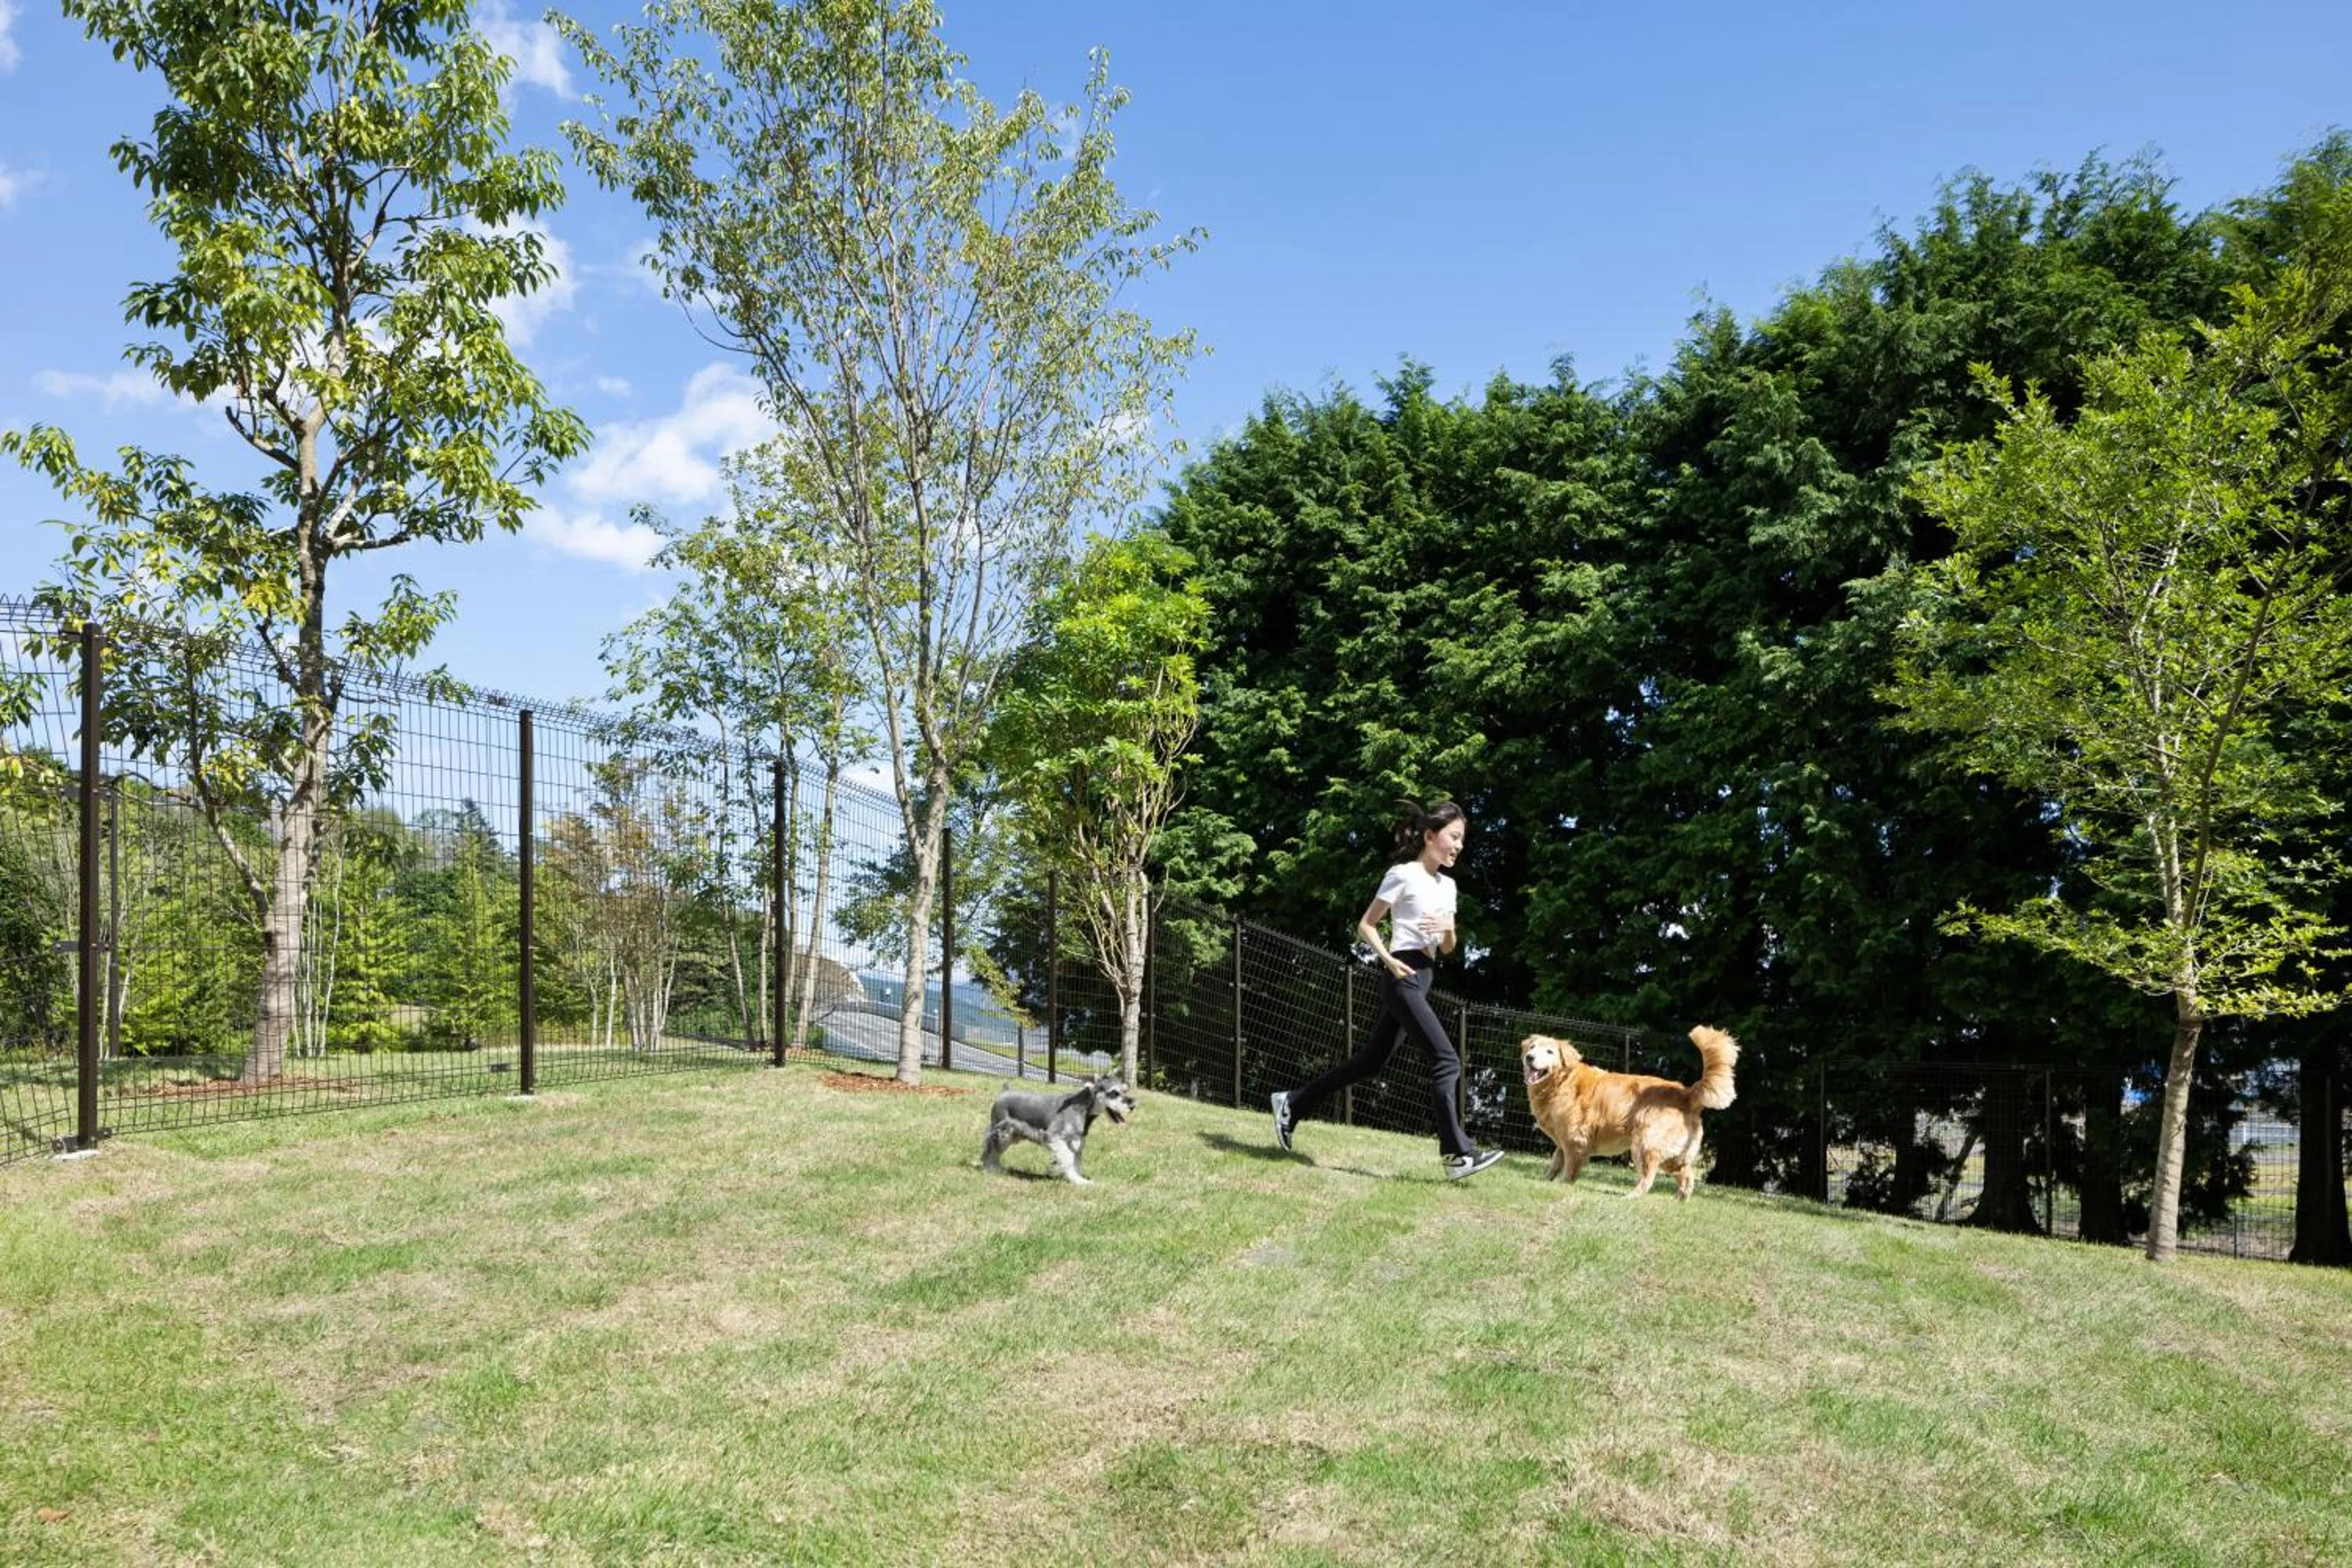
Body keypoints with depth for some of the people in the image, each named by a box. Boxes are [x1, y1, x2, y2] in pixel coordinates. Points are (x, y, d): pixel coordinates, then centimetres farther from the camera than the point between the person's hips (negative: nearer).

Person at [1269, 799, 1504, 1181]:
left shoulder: (1447, 885, 17)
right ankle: (1459, 1153, -14)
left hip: (1423, 979, 9)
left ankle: (1292, 1103, 22)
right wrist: (1388, 959, -18)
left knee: (1370, 1061, 12)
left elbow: (1448, 948, 19)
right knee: (1447, 1060, -15)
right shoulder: (1403, 875, -5)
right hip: (1403, 976, -9)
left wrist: (1447, 929, -3)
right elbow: (1365, 925, -4)